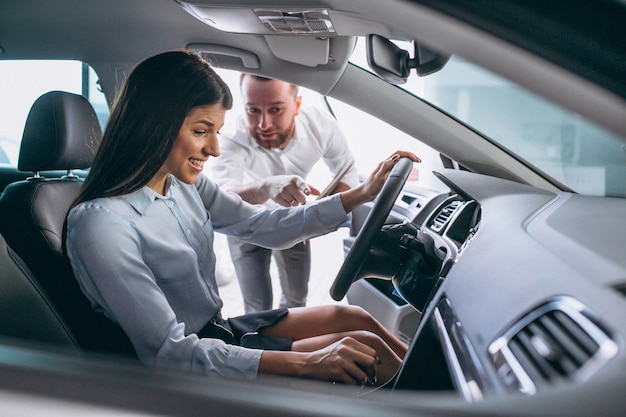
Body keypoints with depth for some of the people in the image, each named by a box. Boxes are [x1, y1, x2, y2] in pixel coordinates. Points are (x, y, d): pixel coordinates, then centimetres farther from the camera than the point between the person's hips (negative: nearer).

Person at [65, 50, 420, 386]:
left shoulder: (183, 183, -2)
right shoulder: (102, 224, -27)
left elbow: (264, 227, 6)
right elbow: (170, 353, -28)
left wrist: (362, 194, 0)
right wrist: (305, 363, -31)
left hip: (219, 329, 8)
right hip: (194, 375, -7)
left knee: (354, 317, 3)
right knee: (365, 351, -10)